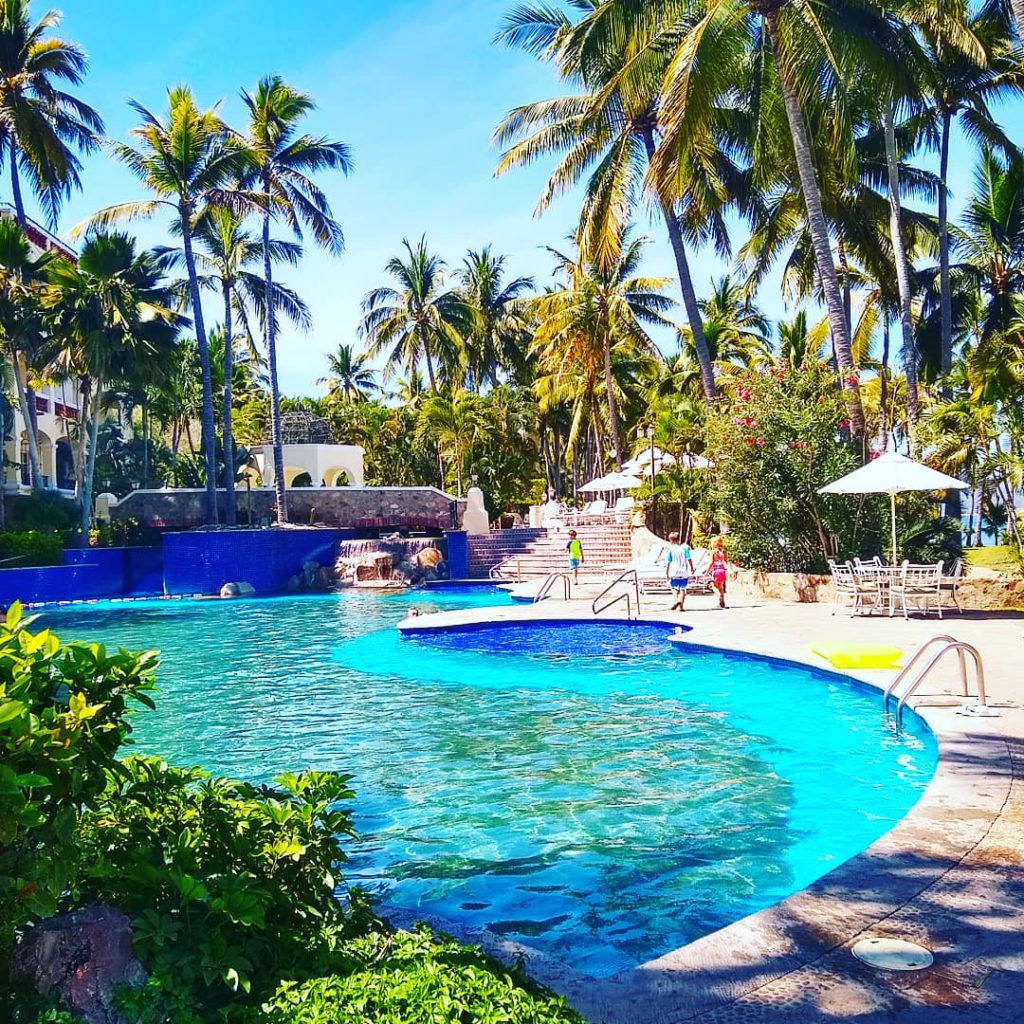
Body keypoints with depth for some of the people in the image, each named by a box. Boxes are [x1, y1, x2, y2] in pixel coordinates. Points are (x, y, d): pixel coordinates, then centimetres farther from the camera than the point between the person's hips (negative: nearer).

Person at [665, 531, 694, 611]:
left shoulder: (671, 549, -3)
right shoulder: (684, 547, 2)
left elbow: (668, 562, -2)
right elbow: (689, 559, -1)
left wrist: (666, 573, 4)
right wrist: (692, 568, 9)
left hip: (674, 572, -2)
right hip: (684, 572, 2)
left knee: (674, 588, 9)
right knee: (683, 589, 9)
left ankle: (676, 600, -17)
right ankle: (681, 606, 6)